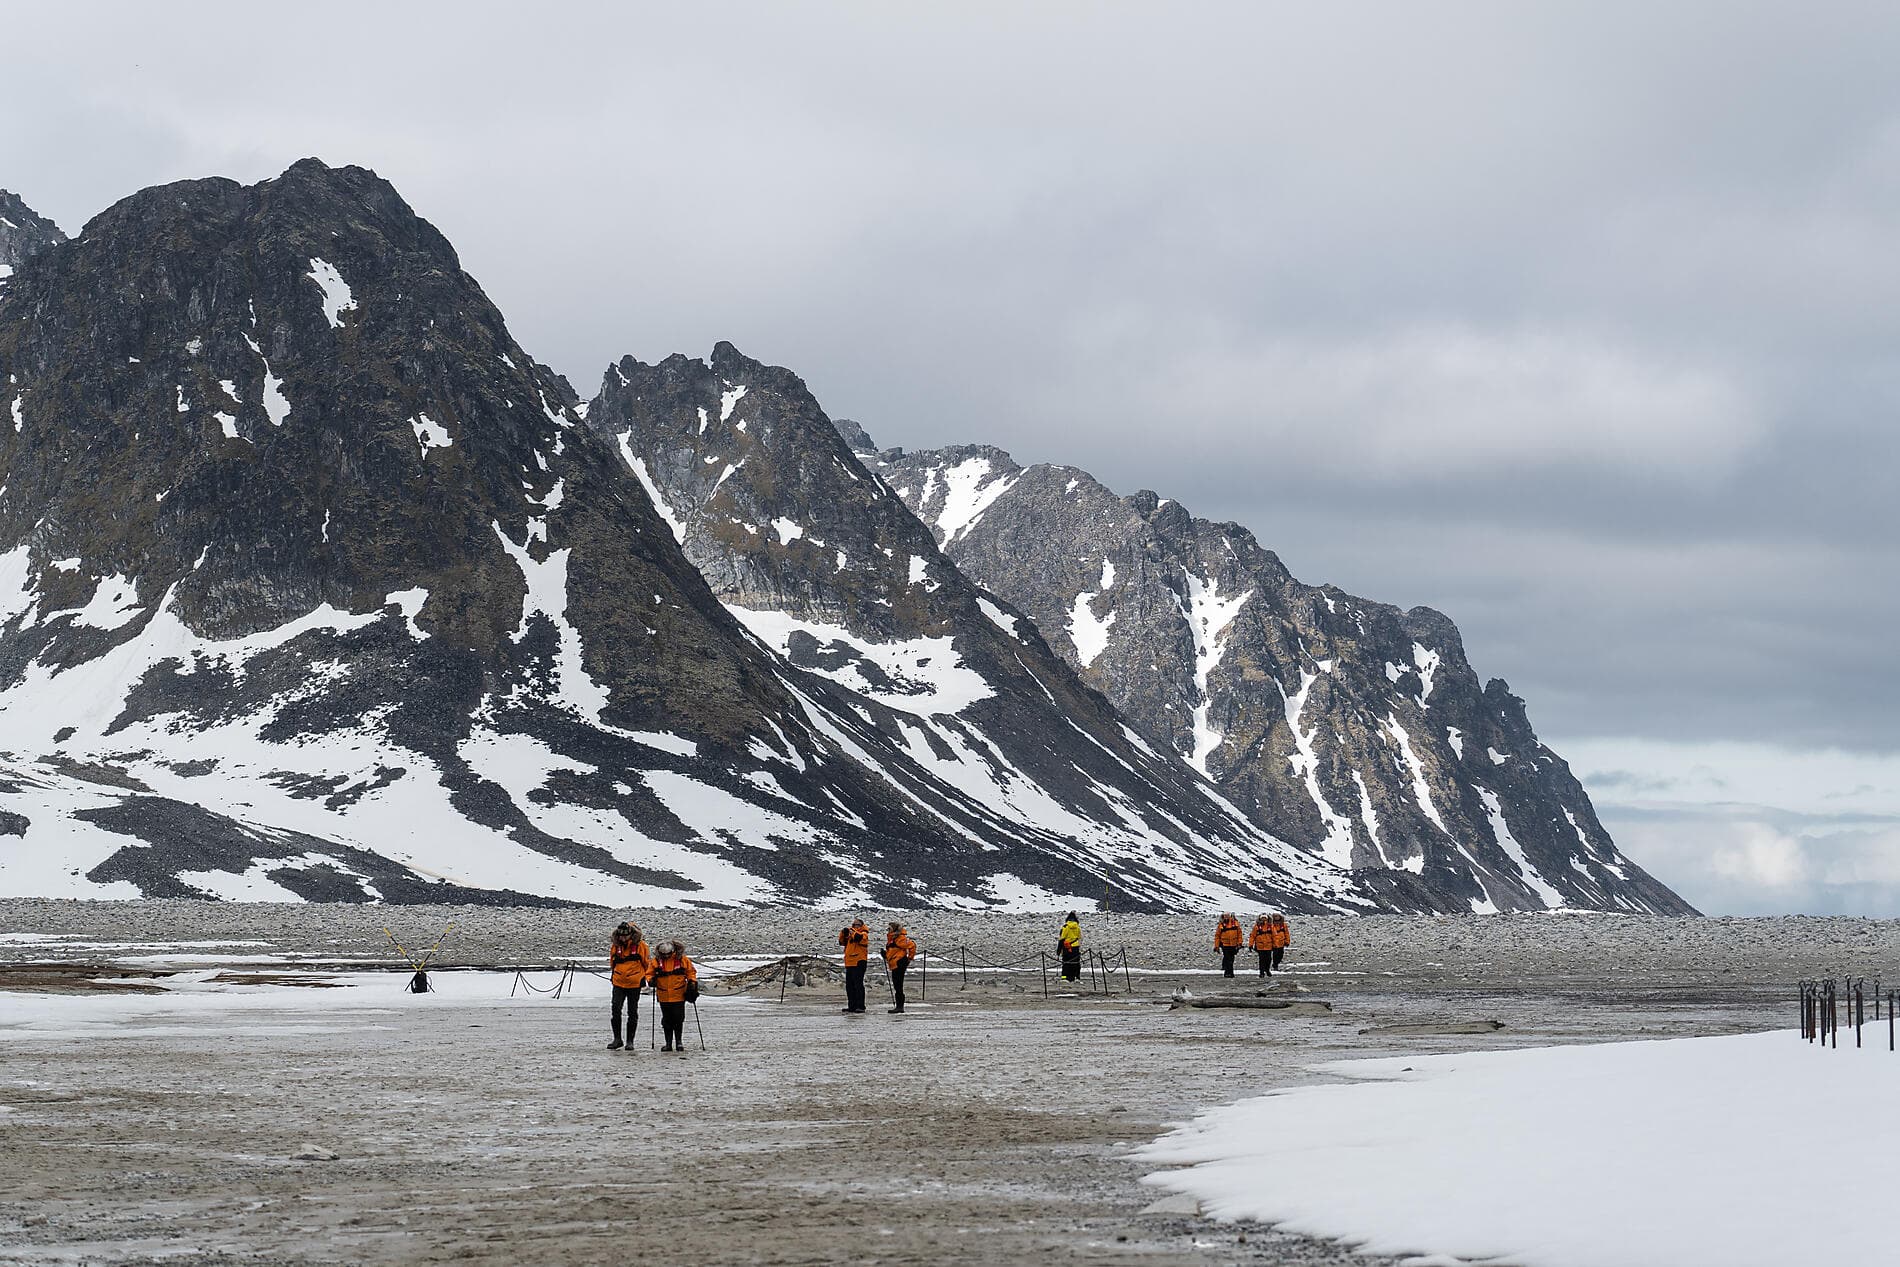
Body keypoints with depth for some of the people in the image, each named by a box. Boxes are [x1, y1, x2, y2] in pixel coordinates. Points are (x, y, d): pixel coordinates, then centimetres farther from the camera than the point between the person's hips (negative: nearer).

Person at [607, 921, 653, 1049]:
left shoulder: (640, 946, -8)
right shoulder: (615, 946, 1)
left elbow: (648, 963, 3)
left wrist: (646, 977, -1)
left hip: (635, 984, -2)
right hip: (618, 984, 2)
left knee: (632, 1013, 5)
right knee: (615, 1010, -11)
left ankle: (630, 1041, 14)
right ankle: (617, 1039, -2)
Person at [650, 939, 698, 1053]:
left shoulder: (682, 960, -3)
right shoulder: (657, 961, 0)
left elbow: (691, 971, 7)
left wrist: (692, 983, -7)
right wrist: (651, 980, -12)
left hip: (679, 996, -2)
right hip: (663, 996, 2)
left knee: (678, 1019, 0)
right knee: (667, 1020, 6)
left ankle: (679, 1041, 13)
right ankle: (668, 1043, 13)